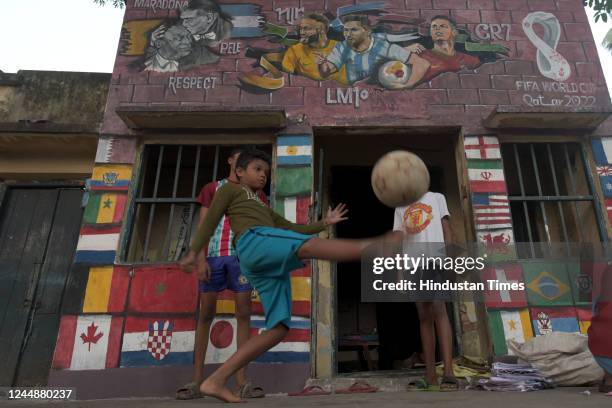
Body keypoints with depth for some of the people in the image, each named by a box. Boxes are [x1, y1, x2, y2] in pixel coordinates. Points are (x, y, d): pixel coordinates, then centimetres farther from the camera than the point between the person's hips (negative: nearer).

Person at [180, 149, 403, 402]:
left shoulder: (264, 209, 42)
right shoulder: (231, 190, 23)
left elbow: (295, 230, 34)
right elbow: (210, 220, 9)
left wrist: (324, 222, 23)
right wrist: (195, 252, -4)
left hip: (271, 267, 8)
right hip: (254, 242, -8)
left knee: (278, 329, -3)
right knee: (309, 246, -30)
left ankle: (215, 381, -2)